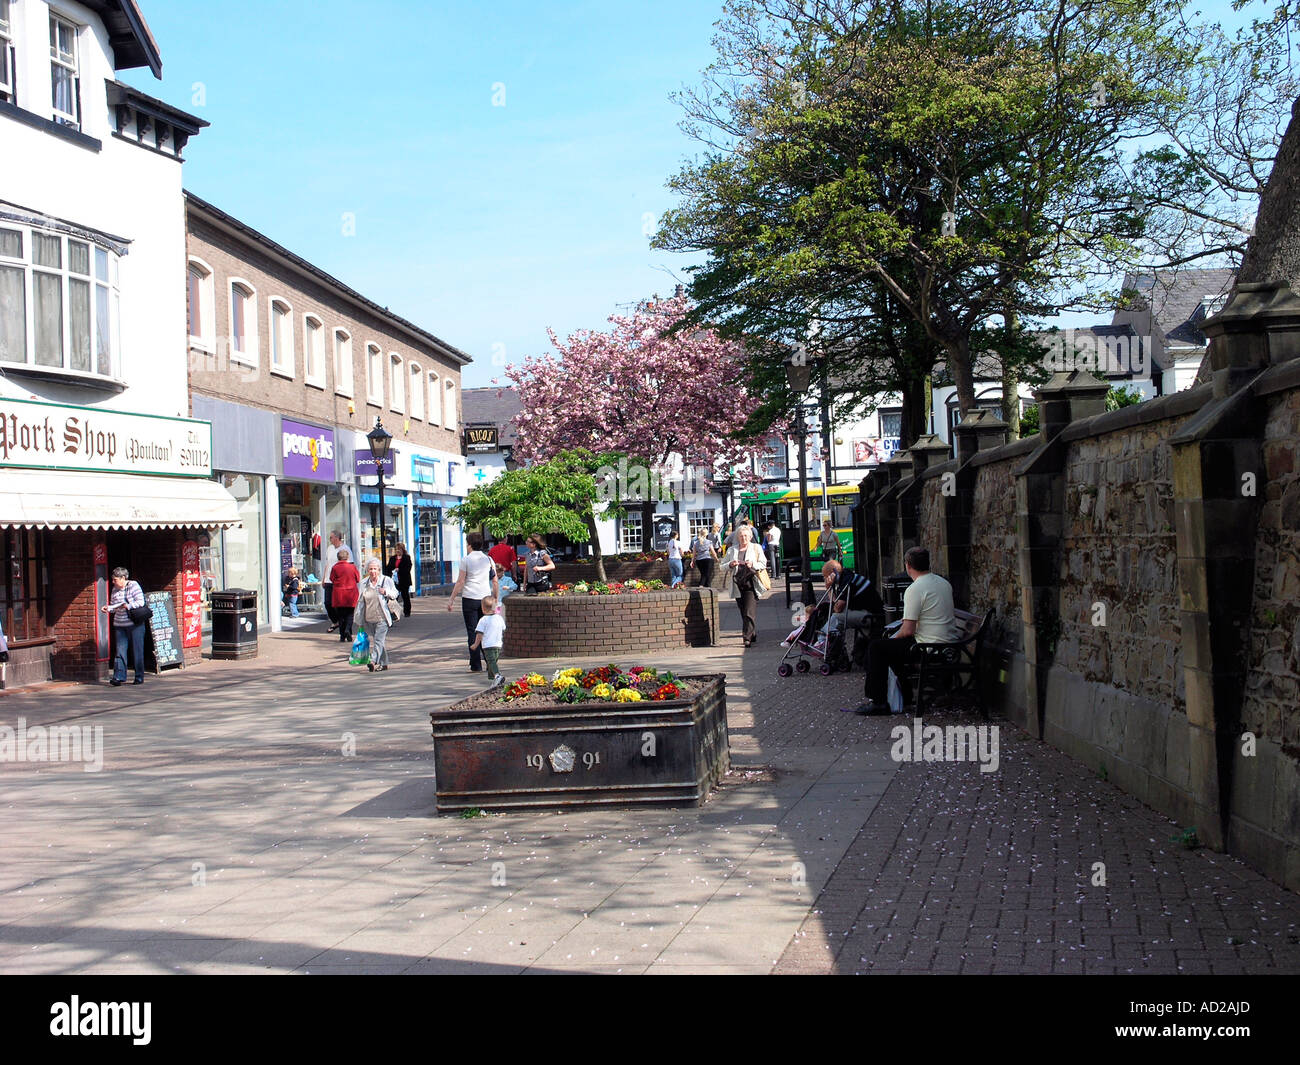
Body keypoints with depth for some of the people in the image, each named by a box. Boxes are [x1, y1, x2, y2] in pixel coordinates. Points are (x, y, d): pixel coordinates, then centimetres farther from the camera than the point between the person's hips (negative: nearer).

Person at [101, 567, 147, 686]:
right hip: (120, 625, 5)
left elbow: (140, 602, -13)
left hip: (135, 624, -5)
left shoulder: (133, 586, -5)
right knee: (119, 651, -4)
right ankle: (119, 677, -7)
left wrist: (128, 606, -23)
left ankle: (139, 677, 10)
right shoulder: (114, 590, 11)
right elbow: (113, 606, 15)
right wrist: (108, 608, -5)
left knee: (137, 651, 1)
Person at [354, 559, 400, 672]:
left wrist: (386, 592, -14)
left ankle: (373, 661, -24)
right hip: (369, 618, 4)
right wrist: (358, 619, 12)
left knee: (379, 640, -15)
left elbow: (395, 594, 8)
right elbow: (360, 601, 13)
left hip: (382, 618, -4)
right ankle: (384, 663, 20)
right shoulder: (363, 584, 9)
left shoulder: (386, 580, 1)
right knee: (378, 641, 10)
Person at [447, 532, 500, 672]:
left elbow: (460, 582, -6)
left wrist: (452, 599, 0)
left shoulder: (466, 560, -5)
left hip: (470, 599, -4)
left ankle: (476, 666, -2)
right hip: (486, 598, 4)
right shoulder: (489, 559, 7)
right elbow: (495, 582, 8)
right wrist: (496, 599, 17)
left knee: (472, 632, 0)